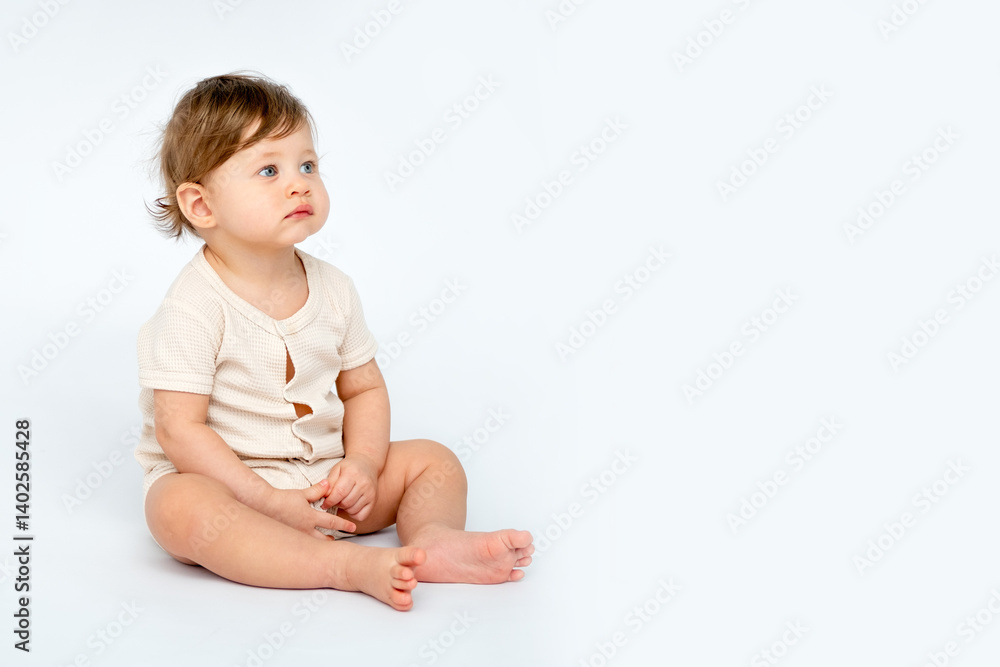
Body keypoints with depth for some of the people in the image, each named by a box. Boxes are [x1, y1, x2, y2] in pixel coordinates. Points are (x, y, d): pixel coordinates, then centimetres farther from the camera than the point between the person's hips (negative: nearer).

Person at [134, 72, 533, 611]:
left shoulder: (333, 289, 0)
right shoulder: (194, 306, -17)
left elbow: (365, 389, 8)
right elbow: (179, 429, -19)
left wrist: (362, 464, -11)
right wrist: (266, 501, -23)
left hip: (326, 484, 6)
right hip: (226, 481, -5)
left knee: (433, 460, 0)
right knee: (182, 507, -37)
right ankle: (352, 565, -40)